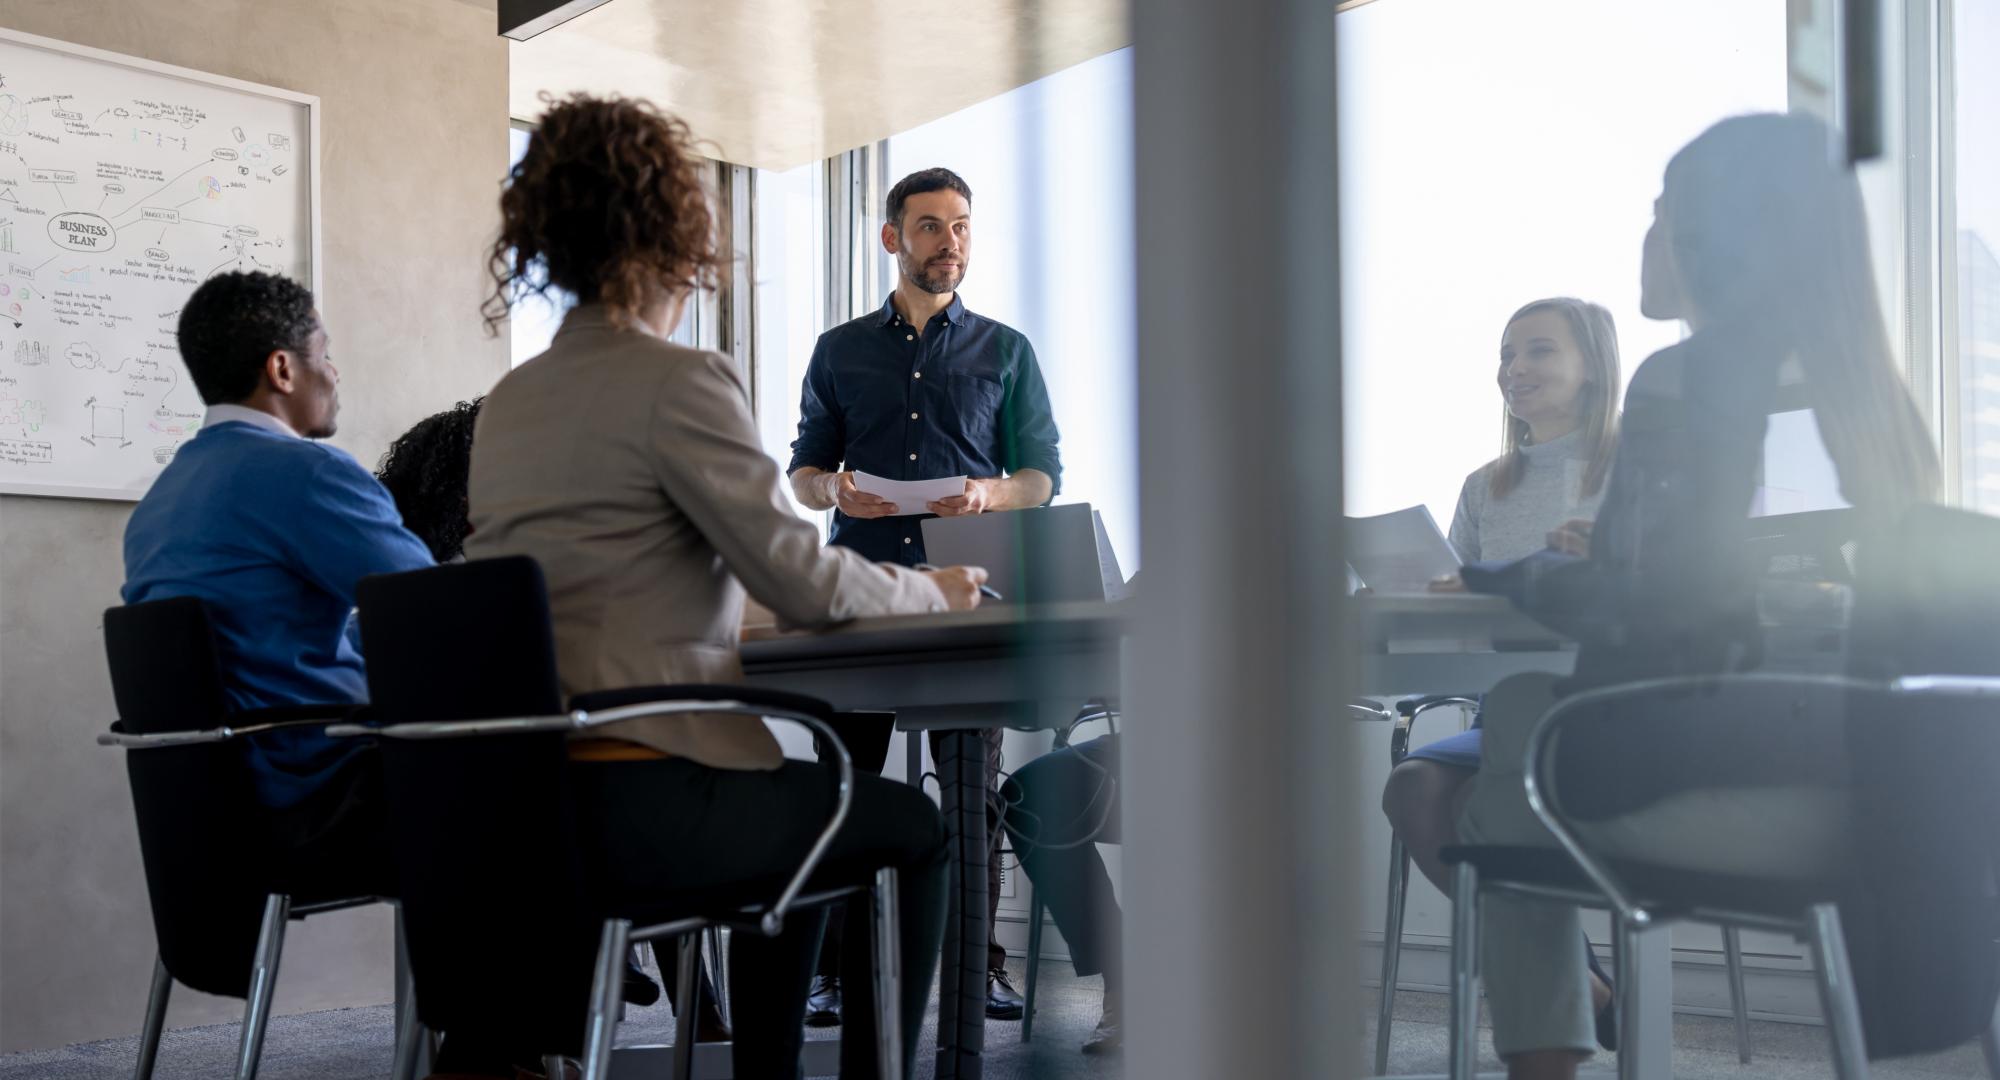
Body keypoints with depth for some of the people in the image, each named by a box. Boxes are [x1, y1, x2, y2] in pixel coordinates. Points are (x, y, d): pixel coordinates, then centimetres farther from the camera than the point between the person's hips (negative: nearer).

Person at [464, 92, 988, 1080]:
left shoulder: (508, 399, 15)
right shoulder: (681, 381, -10)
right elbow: (801, 580, -12)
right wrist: (932, 590, 7)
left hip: (513, 797, 8)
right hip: (636, 803, -8)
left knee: (799, 819, 32)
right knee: (912, 827, 14)